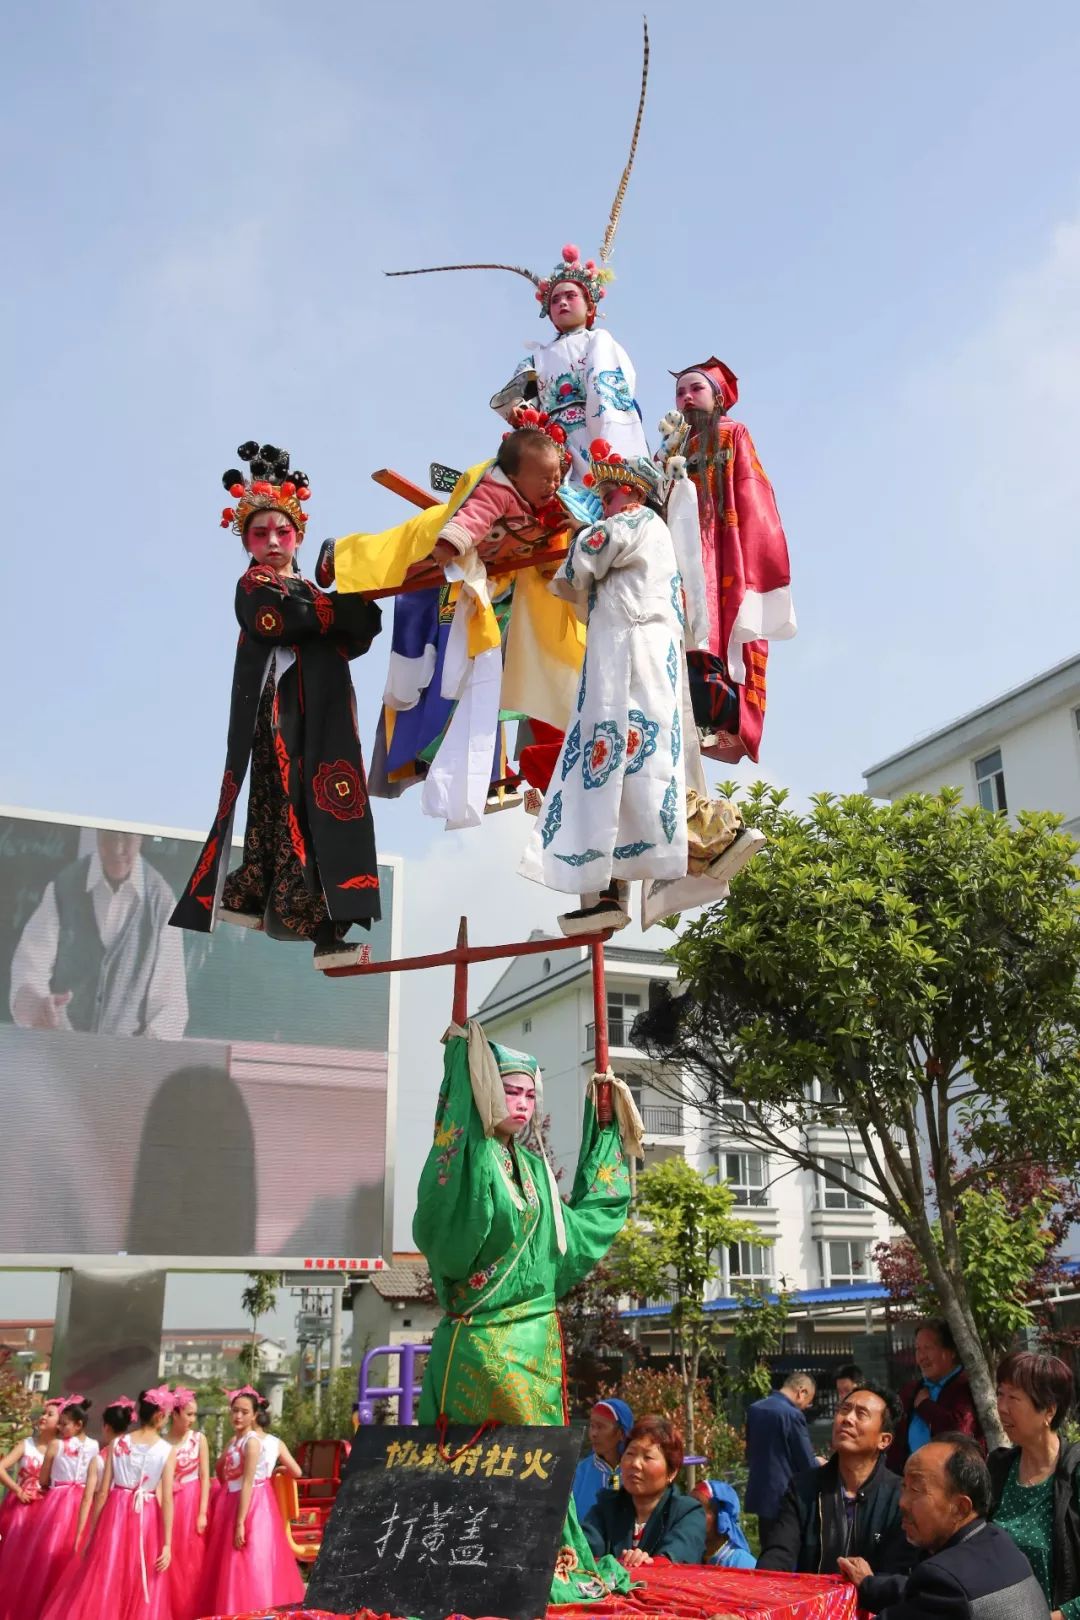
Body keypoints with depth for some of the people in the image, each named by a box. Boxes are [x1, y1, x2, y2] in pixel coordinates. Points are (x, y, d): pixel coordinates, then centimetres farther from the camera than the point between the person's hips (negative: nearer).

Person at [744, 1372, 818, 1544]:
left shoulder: (754, 1409, 6)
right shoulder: (792, 1415, -19)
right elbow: (807, 1464, -14)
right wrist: (820, 1467, 7)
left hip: (760, 1493, 8)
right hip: (784, 1497, -7)